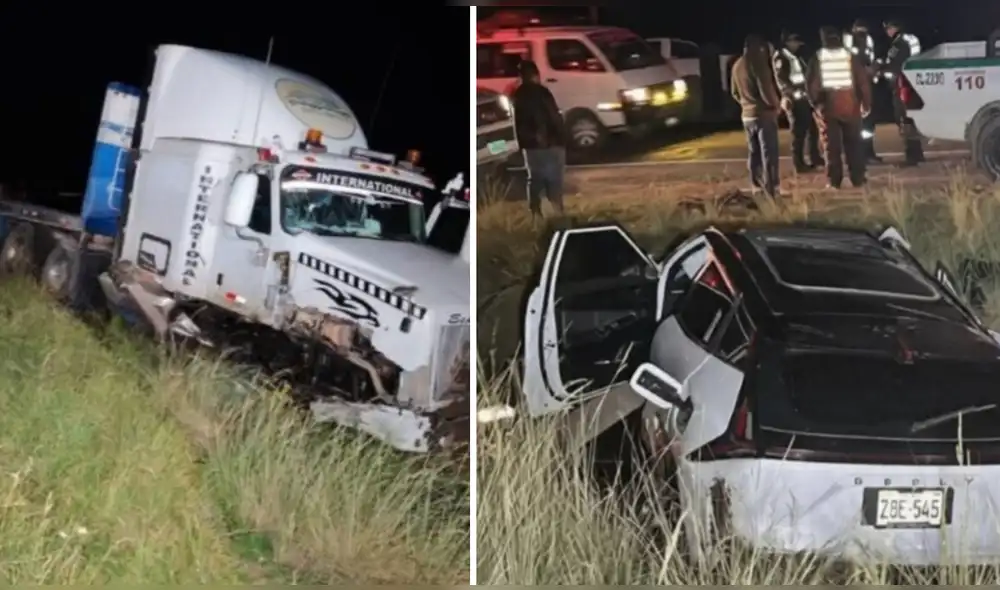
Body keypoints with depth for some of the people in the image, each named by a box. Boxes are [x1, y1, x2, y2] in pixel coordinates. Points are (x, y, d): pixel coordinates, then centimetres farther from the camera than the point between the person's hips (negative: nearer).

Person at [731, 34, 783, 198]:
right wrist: (777, 104, -2)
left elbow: (735, 93, 18)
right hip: (764, 114, -8)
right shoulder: (758, 63, -16)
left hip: (747, 115, 8)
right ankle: (771, 190, -7)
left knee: (754, 153, 14)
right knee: (769, 154, -5)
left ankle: (757, 188, 17)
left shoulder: (737, 65, 10)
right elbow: (766, 90, -19)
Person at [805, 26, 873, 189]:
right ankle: (857, 178, 6)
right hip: (850, 106, 1)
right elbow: (864, 81, 0)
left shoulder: (817, 59, 0)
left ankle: (834, 180, 1)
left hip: (827, 107, -1)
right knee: (853, 143, 8)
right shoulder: (851, 57, 1)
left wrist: (815, 104, 9)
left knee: (831, 145, 3)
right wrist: (866, 103, 9)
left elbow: (810, 84, -1)